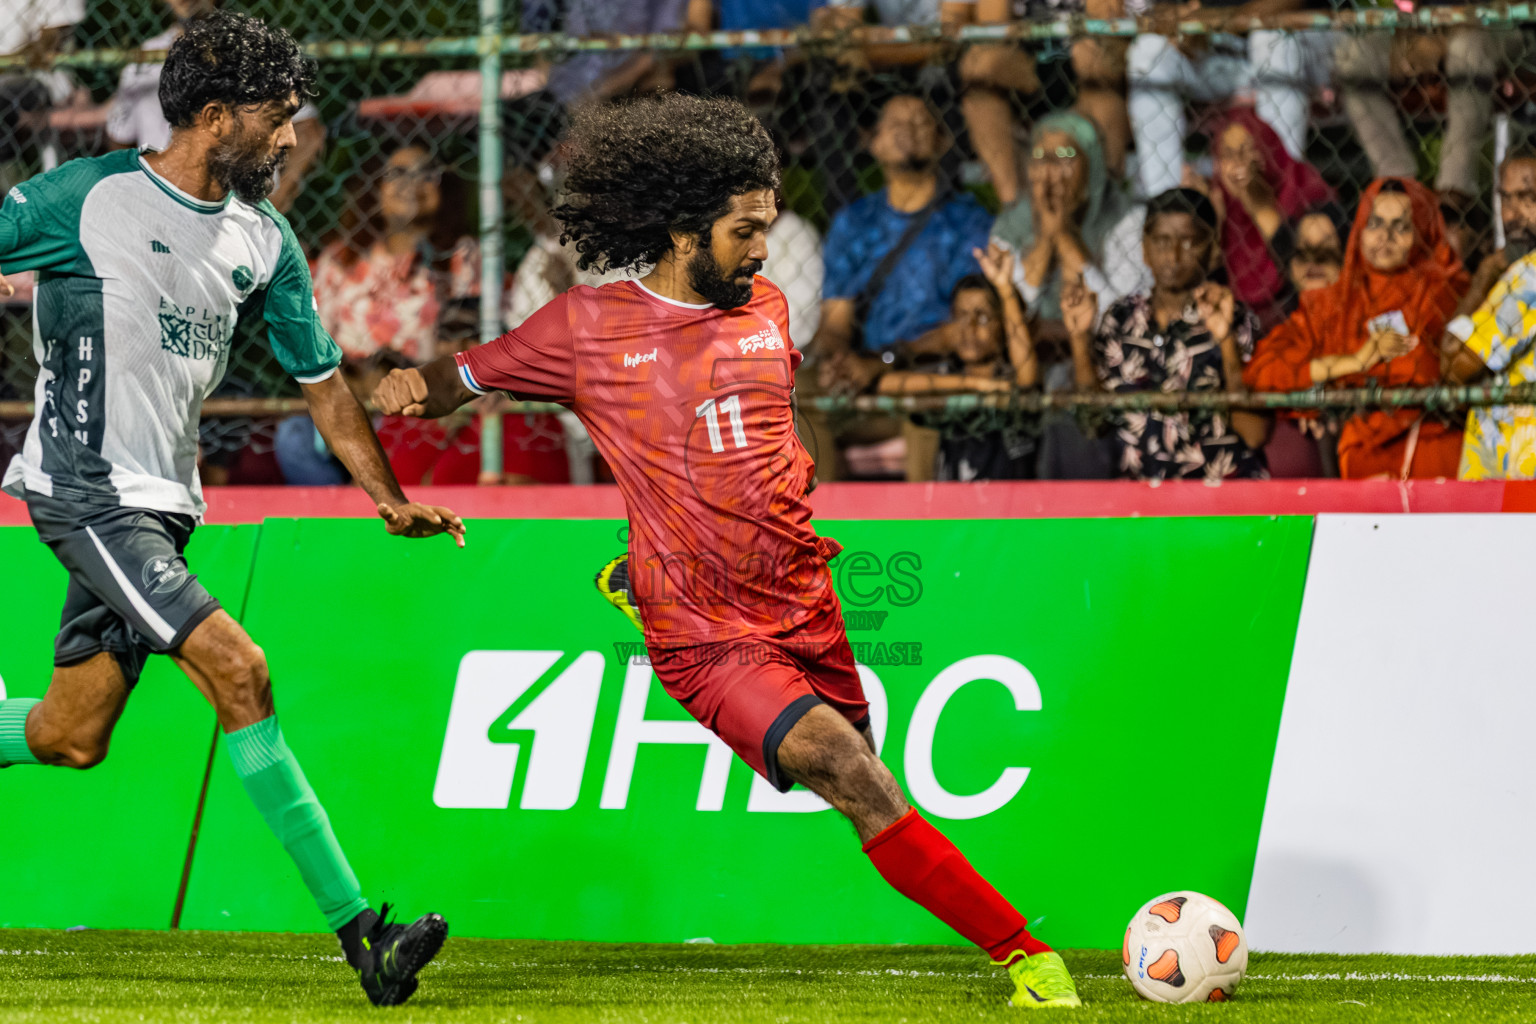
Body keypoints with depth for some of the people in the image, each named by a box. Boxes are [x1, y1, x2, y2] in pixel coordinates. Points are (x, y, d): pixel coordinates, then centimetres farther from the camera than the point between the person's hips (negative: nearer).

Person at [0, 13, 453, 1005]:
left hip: (163, 505, 7)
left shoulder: (265, 240, 9)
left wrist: (389, 498, 6)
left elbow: (321, 377, 15)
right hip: (83, 488, -7)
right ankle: (356, 926, -20)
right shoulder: (86, 197, -10)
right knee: (238, 671, -20)